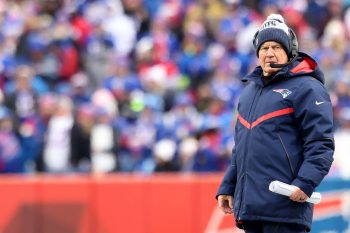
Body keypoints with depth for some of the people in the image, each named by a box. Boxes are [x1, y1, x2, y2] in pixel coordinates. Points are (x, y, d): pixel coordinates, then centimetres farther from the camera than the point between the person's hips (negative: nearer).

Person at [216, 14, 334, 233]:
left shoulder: (306, 88, -3)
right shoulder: (250, 90, 22)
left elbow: (321, 145, -10)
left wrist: (305, 183, -21)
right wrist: (227, 187, 23)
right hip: (249, 205, 8)